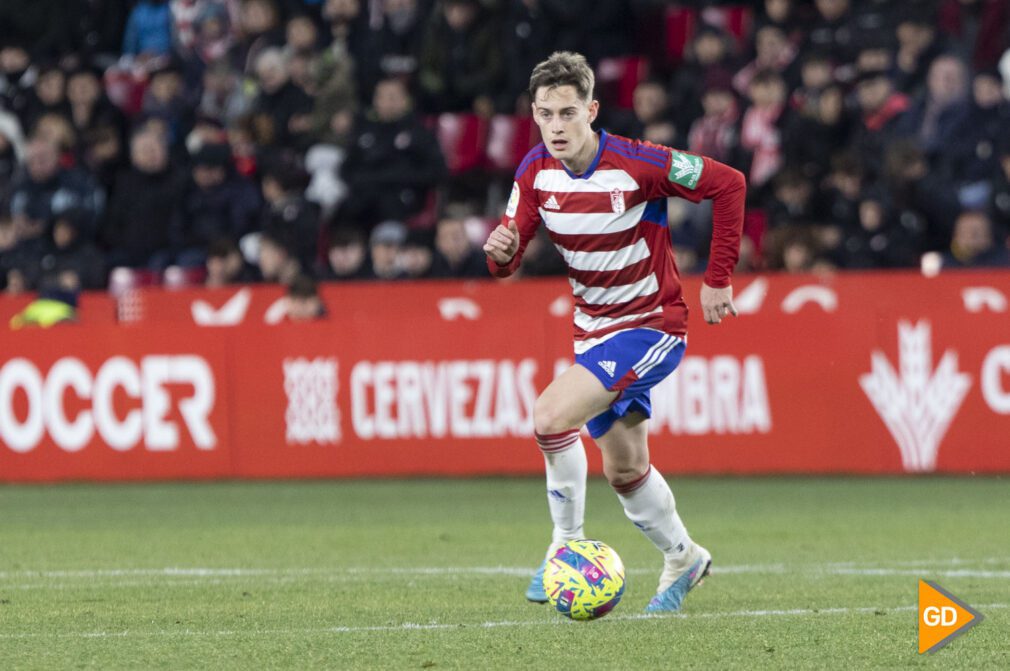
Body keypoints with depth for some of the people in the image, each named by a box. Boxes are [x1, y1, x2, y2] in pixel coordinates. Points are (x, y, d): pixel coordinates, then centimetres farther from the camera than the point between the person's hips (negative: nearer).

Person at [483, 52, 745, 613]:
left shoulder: (637, 164, -23)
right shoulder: (537, 172, -6)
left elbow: (728, 184, -16)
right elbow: (507, 262, -2)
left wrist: (718, 282, -13)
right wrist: (502, 250, -28)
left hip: (651, 324, -7)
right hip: (595, 328, 7)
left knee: (552, 416, -25)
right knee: (624, 470, 15)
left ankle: (566, 545, -8)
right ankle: (683, 559, 40)